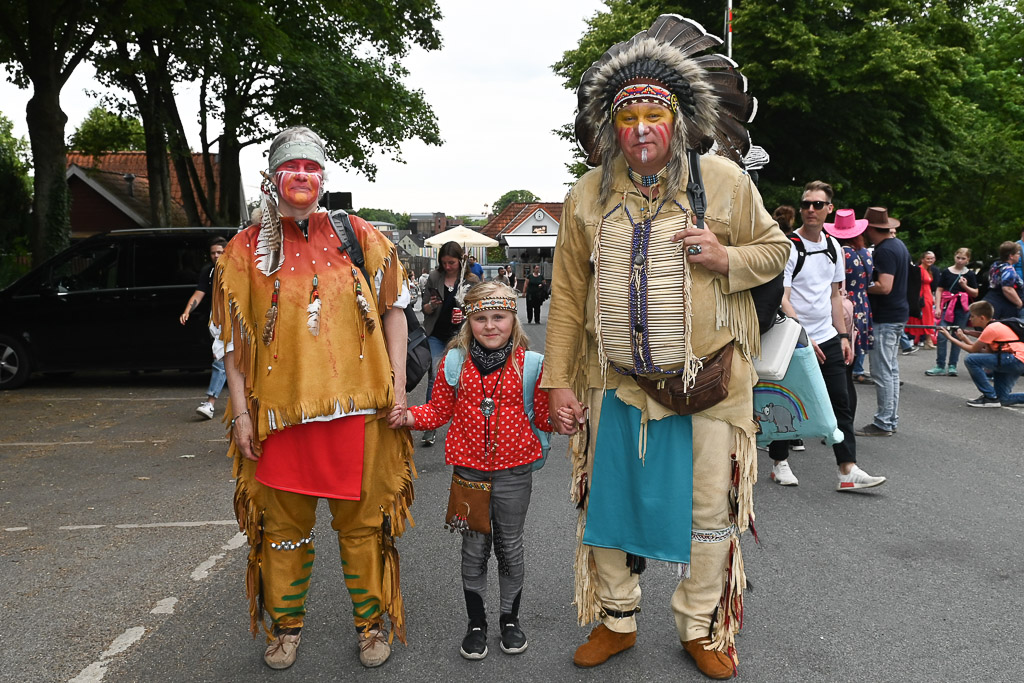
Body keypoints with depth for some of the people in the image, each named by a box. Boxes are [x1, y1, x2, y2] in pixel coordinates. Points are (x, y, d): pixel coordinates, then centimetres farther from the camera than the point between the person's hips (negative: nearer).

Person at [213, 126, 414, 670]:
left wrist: (397, 385, 1)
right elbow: (234, 338, 6)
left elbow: (393, 309, 8)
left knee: (362, 522, 8)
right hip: (279, 413, 1)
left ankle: (372, 623, 25)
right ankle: (285, 626, 30)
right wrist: (241, 411, 1)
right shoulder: (246, 249, 6)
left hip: (356, 408, 0)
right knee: (283, 525, 11)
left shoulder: (357, 237, 6)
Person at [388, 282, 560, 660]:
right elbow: (439, 410, 5)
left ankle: (510, 618, 33)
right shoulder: (455, 362, -3)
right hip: (468, 468, 1)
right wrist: (409, 416, -12)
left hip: (513, 470, 0)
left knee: (510, 547, 13)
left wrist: (562, 420, -19)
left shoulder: (529, 363, -5)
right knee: (474, 548, 11)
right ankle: (476, 623, 28)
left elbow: (543, 414, 1)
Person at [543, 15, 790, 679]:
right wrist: (559, 377, 1)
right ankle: (616, 620, 32)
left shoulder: (723, 179, -3)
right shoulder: (588, 197, 2)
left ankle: (702, 629, 30)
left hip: (707, 380, -1)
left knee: (709, 510, 8)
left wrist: (727, 257, -15)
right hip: (617, 382, 2)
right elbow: (568, 294, 4)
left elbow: (776, 248, 7)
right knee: (608, 500, 11)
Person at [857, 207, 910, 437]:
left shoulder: (885, 251, -19)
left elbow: (884, 287, -26)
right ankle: (891, 419, 22)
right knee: (891, 369, 15)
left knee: (882, 371, -6)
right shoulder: (898, 244, 13)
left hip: (886, 318, -11)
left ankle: (883, 423, -1)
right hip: (898, 313, 11)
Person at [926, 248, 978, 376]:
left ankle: (952, 366, 12)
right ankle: (940, 366, -3)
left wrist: (965, 286, -11)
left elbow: (975, 293, 7)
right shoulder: (946, 272, 4)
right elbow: (939, 290, 4)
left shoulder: (970, 274, 6)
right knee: (941, 336, -9)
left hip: (962, 309, 1)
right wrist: (937, 307, -4)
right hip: (947, 307, -1)